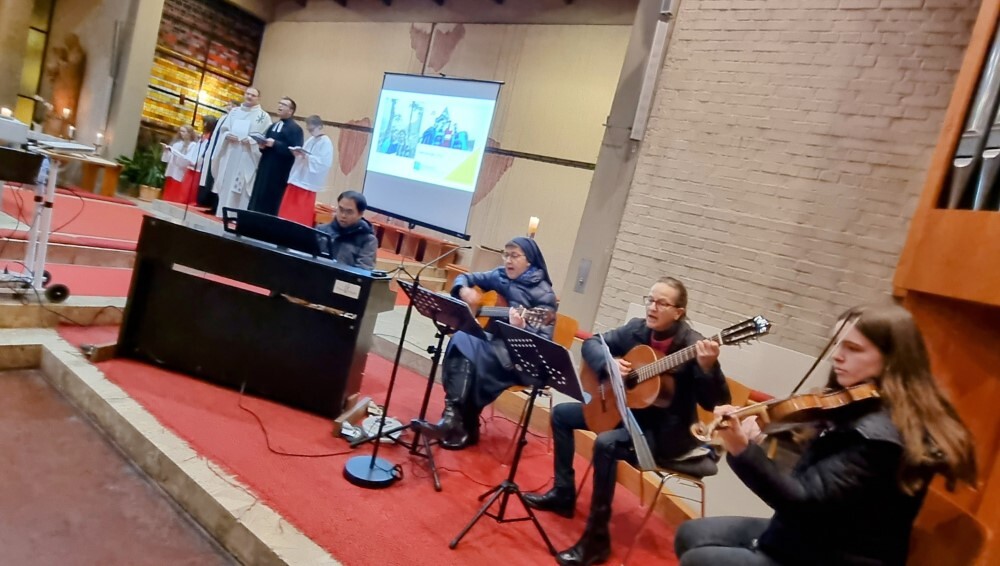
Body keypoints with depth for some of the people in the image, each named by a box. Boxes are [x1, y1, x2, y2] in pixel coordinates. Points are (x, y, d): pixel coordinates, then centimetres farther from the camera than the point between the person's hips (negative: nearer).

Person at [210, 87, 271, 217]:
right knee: (226, 183, 5)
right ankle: (223, 212, 12)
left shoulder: (264, 116, 3)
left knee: (242, 185, -7)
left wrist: (251, 140, -18)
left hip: (247, 157, -4)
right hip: (229, 154, 4)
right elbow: (223, 129, 16)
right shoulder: (234, 111, 16)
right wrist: (227, 135, -6)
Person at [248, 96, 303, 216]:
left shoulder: (295, 129, -7)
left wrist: (274, 144, -21)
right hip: (265, 169, 8)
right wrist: (263, 145, 1)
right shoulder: (273, 126, 20)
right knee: (258, 199, 8)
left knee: (272, 202, -5)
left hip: (279, 172, -8)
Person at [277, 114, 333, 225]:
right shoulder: (310, 140, 15)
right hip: (297, 179, 8)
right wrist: (298, 154, 0)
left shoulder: (326, 142, -10)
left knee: (302, 214, -2)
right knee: (288, 211, 11)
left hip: (308, 183, -8)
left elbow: (325, 163, -20)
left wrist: (307, 156, -23)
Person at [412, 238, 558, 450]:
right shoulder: (499, 276, 9)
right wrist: (464, 291, -5)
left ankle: (456, 420, -24)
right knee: (462, 339, -27)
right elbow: (465, 278, 19)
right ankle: (457, 419, -23)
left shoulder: (543, 294, -9)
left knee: (470, 351, -32)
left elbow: (544, 341, -14)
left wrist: (522, 328, -34)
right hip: (493, 341, 6)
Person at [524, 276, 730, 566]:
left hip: (666, 431, -8)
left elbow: (715, 403, -25)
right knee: (561, 413, 9)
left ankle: (597, 538, -18)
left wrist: (708, 368, -44)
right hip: (626, 410, 8)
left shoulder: (693, 346, -21)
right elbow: (592, 343, 3)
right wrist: (608, 363, -18)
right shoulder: (637, 329, -4)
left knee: (606, 443, -33)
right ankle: (563, 493, 19)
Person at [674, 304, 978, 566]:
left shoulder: (881, 436, -26)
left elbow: (803, 500, -32)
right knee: (690, 535, 9)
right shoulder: (859, 408, 3)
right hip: (811, 535, 9)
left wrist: (742, 450, -44)